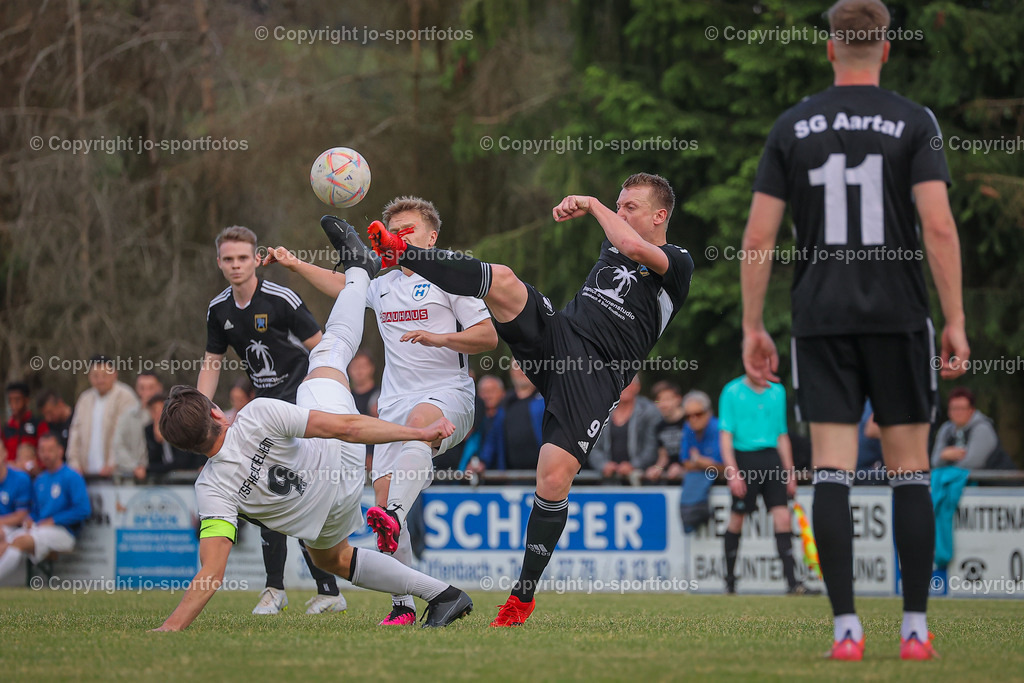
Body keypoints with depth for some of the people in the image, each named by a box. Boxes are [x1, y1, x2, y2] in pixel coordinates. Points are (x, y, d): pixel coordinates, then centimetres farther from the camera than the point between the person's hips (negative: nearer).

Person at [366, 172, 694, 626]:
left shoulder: (678, 263, 1)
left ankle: (524, 595, -3)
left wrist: (592, 205, -7)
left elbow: (635, 248, -18)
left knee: (554, 479, -16)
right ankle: (400, 253, -27)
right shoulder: (611, 247, 22)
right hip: (555, 334, 5)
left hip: (594, 378, -5)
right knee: (502, 280, -23)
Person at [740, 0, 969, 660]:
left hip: (821, 320, 1)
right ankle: (915, 628, 6)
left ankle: (846, 628, -7)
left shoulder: (793, 128, 4)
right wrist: (956, 321, -7)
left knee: (832, 472, -1)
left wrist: (753, 327, 7)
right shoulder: (914, 123, -1)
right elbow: (938, 224, -11)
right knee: (910, 471, 7)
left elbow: (759, 235, 1)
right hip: (899, 317, -1)